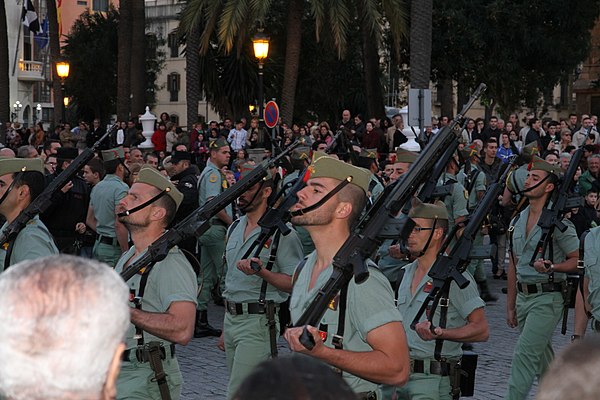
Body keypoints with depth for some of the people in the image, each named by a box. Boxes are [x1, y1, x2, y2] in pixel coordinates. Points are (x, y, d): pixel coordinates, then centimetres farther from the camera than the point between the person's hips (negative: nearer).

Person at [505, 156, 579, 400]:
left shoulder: (558, 223, -10)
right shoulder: (517, 222, 11)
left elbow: (577, 260, -6)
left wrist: (552, 267, -25)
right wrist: (510, 306, 16)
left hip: (547, 299, -7)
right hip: (523, 297, 7)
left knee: (524, 353, -14)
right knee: (543, 359, 16)